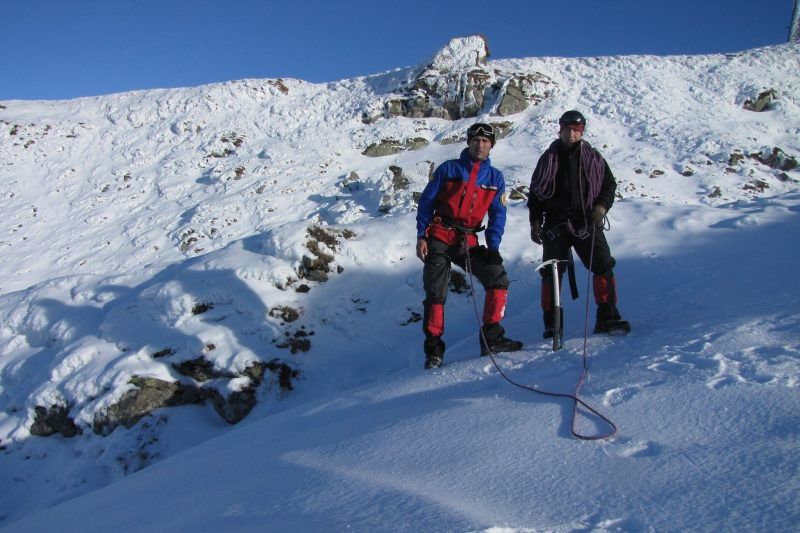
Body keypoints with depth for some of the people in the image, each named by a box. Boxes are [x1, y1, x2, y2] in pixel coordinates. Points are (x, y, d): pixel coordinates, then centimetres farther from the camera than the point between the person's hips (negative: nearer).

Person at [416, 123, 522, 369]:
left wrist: (493, 247, -6)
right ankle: (433, 349, 8)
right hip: (439, 239, -3)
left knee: (498, 278, -10)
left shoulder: (495, 178, 9)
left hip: (468, 242, 3)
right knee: (435, 294, -4)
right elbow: (426, 202, 1)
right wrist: (421, 236, -7)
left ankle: (491, 338, 0)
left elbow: (498, 215, 7)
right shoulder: (449, 169, 1)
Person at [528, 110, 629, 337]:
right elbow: (535, 192, 11)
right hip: (555, 223, 0)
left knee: (603, 265, -9)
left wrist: (601, 206, -7)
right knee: (551, 272, -2)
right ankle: (552, 323, 7)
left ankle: (607, 317, -1)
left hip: (587, 222, 0)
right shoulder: (549, 158, 7)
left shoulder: (593, 157, 6)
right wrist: (535, 222, 5)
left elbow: (609, 184, 12)